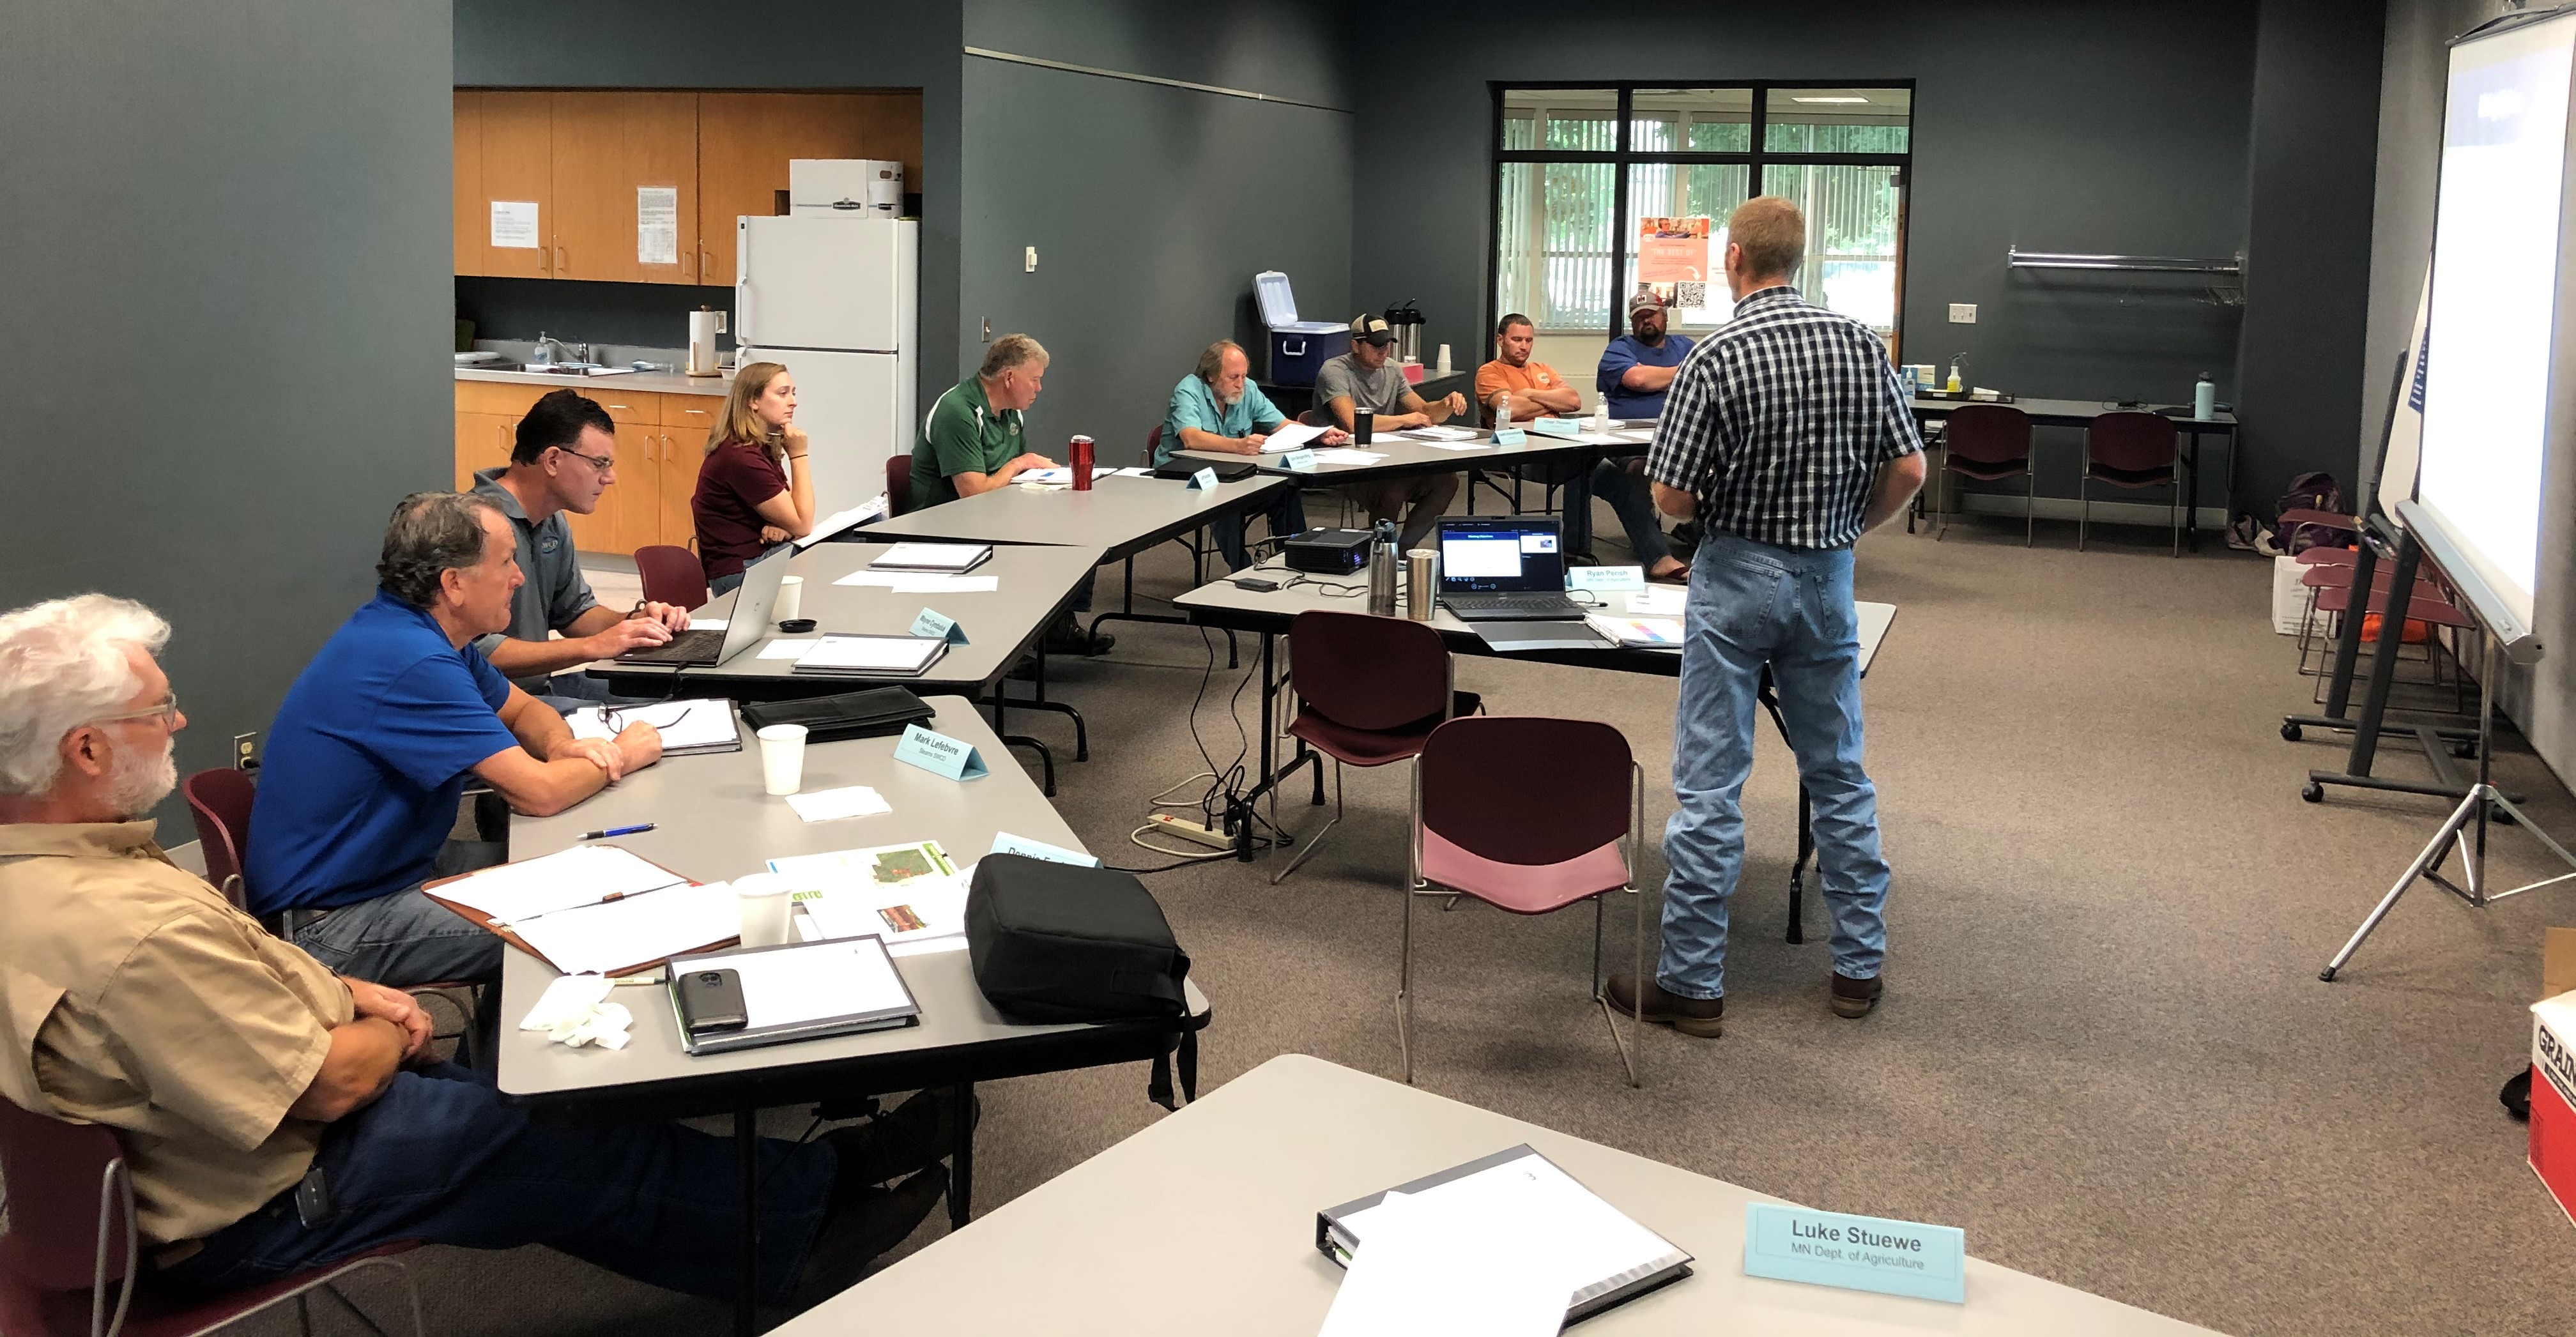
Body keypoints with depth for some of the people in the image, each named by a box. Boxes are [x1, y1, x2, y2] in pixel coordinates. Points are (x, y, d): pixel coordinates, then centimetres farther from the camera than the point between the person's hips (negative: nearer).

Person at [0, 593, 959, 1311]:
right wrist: (391, 1032, -6)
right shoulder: (134, 930, -36)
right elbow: (333, 1084, -27)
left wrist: (343, 993, 3)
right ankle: (807, 1204, 23)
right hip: (260, 1211, -9)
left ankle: (784, 1240, 23)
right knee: (582, 1144, 3)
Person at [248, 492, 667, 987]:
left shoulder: (427, 632, 3)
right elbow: (539, 794, -27)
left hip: (397, 865, 10)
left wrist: (562, 747, -6)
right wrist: (624, 756, -7)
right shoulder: (413, 662, -27)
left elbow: (523, 709, 18)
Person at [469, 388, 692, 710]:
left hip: (539, 685, 10)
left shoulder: (553, 522, 12)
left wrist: (632, 622, 1)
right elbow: (477, 650, -28)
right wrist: (593, 646, -26)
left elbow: (575, 610, 23)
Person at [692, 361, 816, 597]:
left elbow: (793, 517, 16)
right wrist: (799, 455, -14)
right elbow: (803, 525, -16)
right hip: (738, 574, -9)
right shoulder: (739, 457, -19)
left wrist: (784, 528, -9)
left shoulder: (764, 447, 11)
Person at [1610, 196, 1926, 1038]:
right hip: (1829, 579, 5)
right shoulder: (1860, 344, -1)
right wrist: (1849, 528, 15)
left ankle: (1692, 984, 5)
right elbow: (1908, 471, -1)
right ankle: (1859, 967, 23)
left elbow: (1674, 500, -14)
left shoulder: (1715, 359, -14)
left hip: (1737, 575, -4)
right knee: (1839, 776, 16)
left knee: (1709, 786, 1)